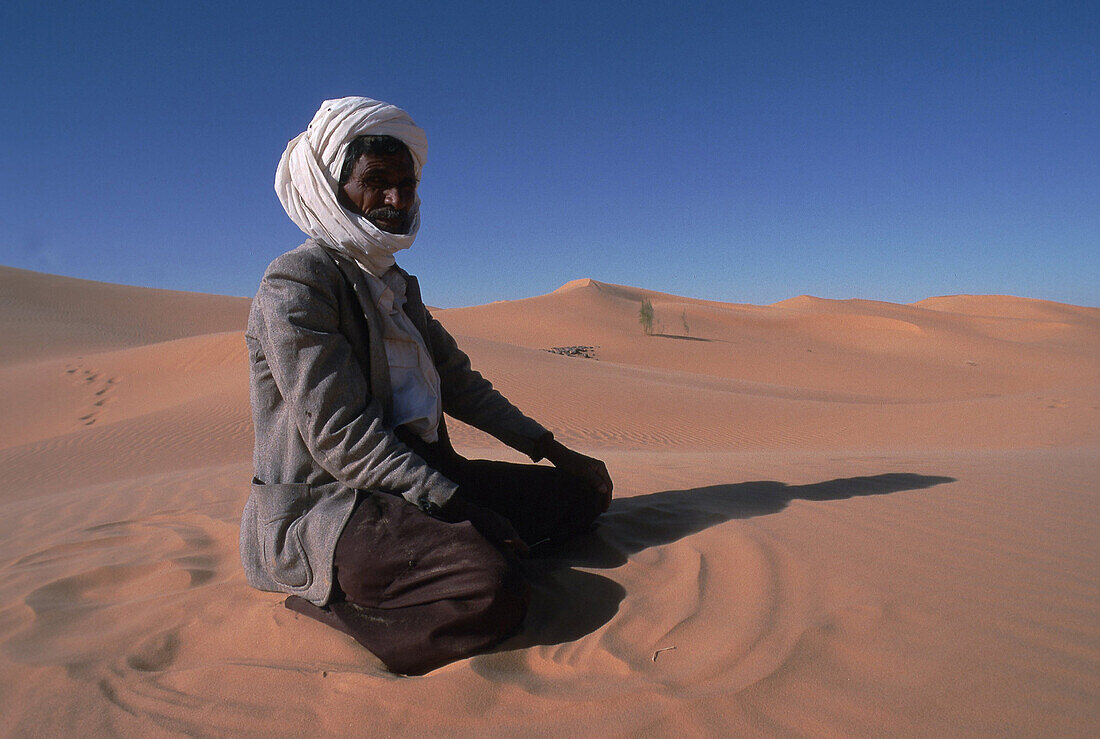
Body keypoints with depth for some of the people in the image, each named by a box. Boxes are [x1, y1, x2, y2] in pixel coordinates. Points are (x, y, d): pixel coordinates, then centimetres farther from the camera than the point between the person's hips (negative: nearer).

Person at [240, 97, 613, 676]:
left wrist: (554, 451, 12)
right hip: (322, 506, -9)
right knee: (493, 594, -33)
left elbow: (458, 381, 18)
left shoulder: (396, 284, 16)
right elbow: (340, 436, -19)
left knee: (582, 493, 8)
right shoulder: (295, 284, -11)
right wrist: (461, 509, -22)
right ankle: (331, 602, -5)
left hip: (425, 476, 9)